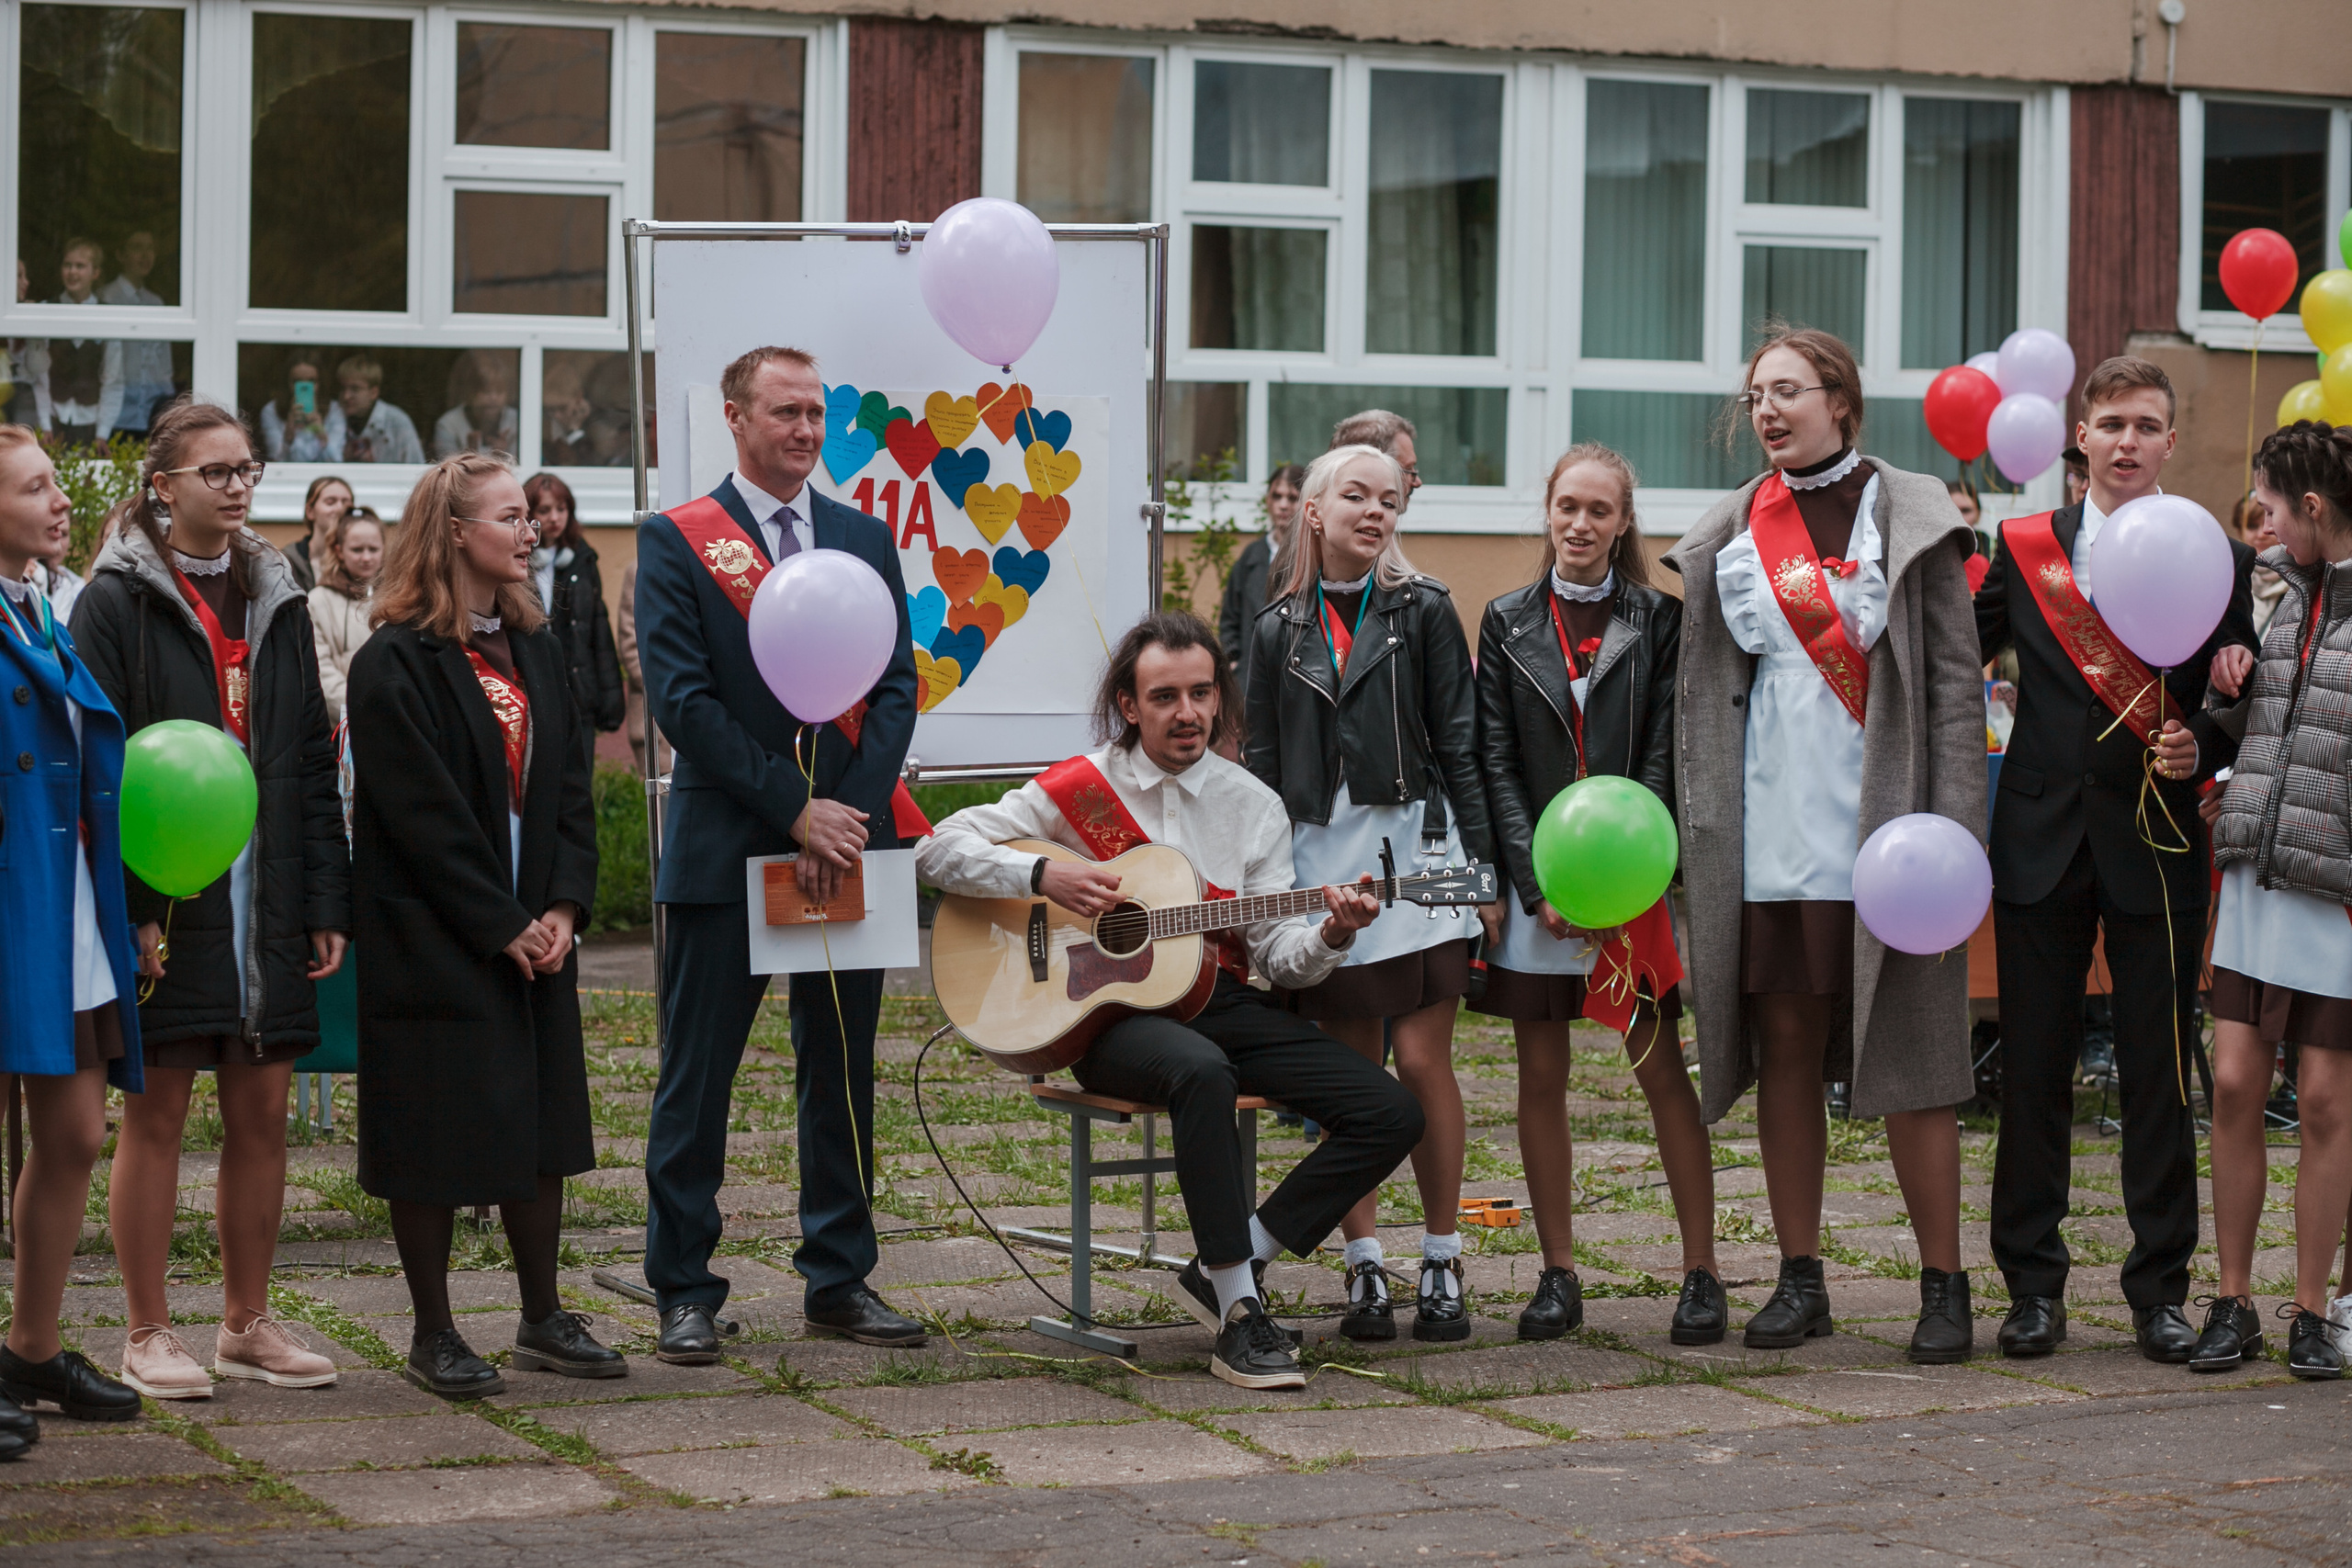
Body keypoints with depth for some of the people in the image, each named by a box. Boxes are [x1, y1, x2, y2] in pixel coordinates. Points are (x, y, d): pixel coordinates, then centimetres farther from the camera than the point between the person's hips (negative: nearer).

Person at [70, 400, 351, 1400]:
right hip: (168, 900, -5)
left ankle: (246, 1323, 18)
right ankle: (148, 1334, 8)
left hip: (267, 901, 5)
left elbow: (312, 762, 13)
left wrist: (326, 903, 6)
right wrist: (127, 910, -16)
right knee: (156, 1113, 1)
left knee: (262, 1112, 7)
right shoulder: (118, 601, -4)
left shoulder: (277, 604, 13)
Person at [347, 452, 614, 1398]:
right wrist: (502, 927, -14)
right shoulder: (396, 663, -11)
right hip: (432, 936, -7)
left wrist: (563, 907, -4)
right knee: (437, 1134, -2)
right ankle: (433, 1336, 8)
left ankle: (544, 1319, 20)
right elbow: (423, 817, -15)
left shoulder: (532, 648, 12)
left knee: (542, 1120, 10)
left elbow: (567, 785, 9)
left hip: (536, 935, 7)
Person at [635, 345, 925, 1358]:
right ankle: (685, 1293, 8)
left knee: (842, 1073, 9)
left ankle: (841, 1280, 18)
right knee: (696, 1079, 0)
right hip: (725, 847, -4)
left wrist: (852, 813, -8)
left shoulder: (865, 539, 12)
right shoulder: (676, 542, -1)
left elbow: (895, 688, 6)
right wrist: (797, 809, -14)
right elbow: (683, 701, -9)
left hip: (848, 844, 4)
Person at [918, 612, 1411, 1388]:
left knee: (1392, 1113, -13)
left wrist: (1327, 937, -17)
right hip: (1110, 1012, -5)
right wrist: (1044, 876, -15)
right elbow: (939, 849, -2)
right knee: (1201, 1070, -41)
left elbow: (1278, 952, 5)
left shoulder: (1254, 806, 11)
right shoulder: (1080, 790, 2)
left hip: (1221, 1003, 5)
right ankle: (1238, 1310, -34)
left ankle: (1232, 1265, -4)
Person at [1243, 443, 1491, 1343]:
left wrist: (1481, 864, -3)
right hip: (1321, 857, 2)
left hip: (1416, 850, -2)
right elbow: (1262, 763, 12)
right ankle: (1365, 1269, 8)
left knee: (1422, 1061, -6)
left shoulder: (1423, 610, 4)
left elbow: (1459, 745, 2)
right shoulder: (1279, 630, 10)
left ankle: (1442, 1264, 6)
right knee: (1351, 1073, 3)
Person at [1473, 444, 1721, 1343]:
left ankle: (1701, 1272, 1)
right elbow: (1495, 762, 3)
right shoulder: (1509, 623, 8)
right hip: (1534, 882, 2)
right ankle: (1558, 1276, 11)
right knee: (1541, 1079, 4)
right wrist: (1538, 882, -8)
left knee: (1661, 1069, -3)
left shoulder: (1656, 620, 3)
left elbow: (1664, 757, -2)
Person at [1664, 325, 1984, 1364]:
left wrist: (1953, 825, -10)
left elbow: (1956, 681, -2)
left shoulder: (1909, 517, 1)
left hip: (1880, 819, -3)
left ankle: (1944, 1283, 3)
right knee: (1786, 1047, 5)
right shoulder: (1731, 536, 11)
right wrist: (1699, 832, 6)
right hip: (1768, 832, 4)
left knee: (1904, 1051, -4)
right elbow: (1702, 691, 13)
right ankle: (1801, 1277, 13)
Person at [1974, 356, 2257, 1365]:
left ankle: (2160, 1290, 12)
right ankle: (2033, 1285, 14)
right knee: (2033, 1070, 5)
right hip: (2041, 836, 1)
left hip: (2156, 843, -1)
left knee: (2159, 1074, 3)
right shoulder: (2022, 548, 8)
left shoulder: (2218, 559, 4)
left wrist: (2199, 752, -13)